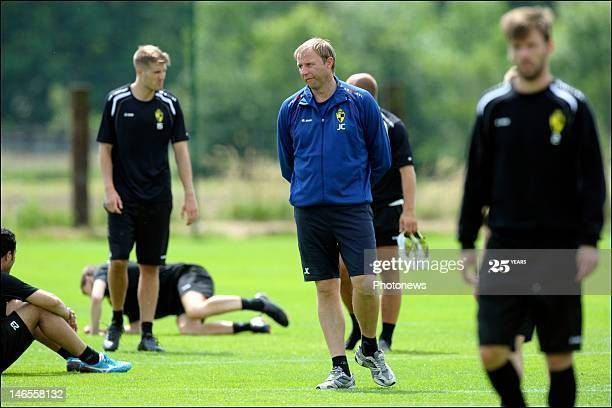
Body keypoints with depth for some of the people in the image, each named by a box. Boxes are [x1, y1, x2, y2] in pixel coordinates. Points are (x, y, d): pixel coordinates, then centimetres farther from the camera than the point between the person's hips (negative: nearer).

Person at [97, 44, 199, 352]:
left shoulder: (169, 104, 3)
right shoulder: (116, 102, -2)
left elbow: (180, 150, 5)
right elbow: (105, 149, 2)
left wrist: (190, 194, 0)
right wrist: (109, 190, -7)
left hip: (158, 198, 2)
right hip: (123, 197, -2)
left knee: (151, 266, 2)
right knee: (118, 260, -11)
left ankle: (147, 334, 6)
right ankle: (117, 322, 10)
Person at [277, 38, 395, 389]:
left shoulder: (361, 103, -2)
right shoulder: (291, 109, 5)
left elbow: (381, 158, 8)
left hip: (353, 207, -2)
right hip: (309, 211, 2)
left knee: (365, 284, -12)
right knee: (326, 289, 3)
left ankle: (370, 350, 14)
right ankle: (340, 369, 7)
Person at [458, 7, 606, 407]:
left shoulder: (572, 106, -2)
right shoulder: (493, 106, 6)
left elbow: (593, 178, -2)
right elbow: (477, 179, 11)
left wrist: (590, 240, -11)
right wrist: (468, 242, 8)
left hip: (559, 249, -2)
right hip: (505, 246, 2)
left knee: (559, 357, 1)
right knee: (492, 351, -7)